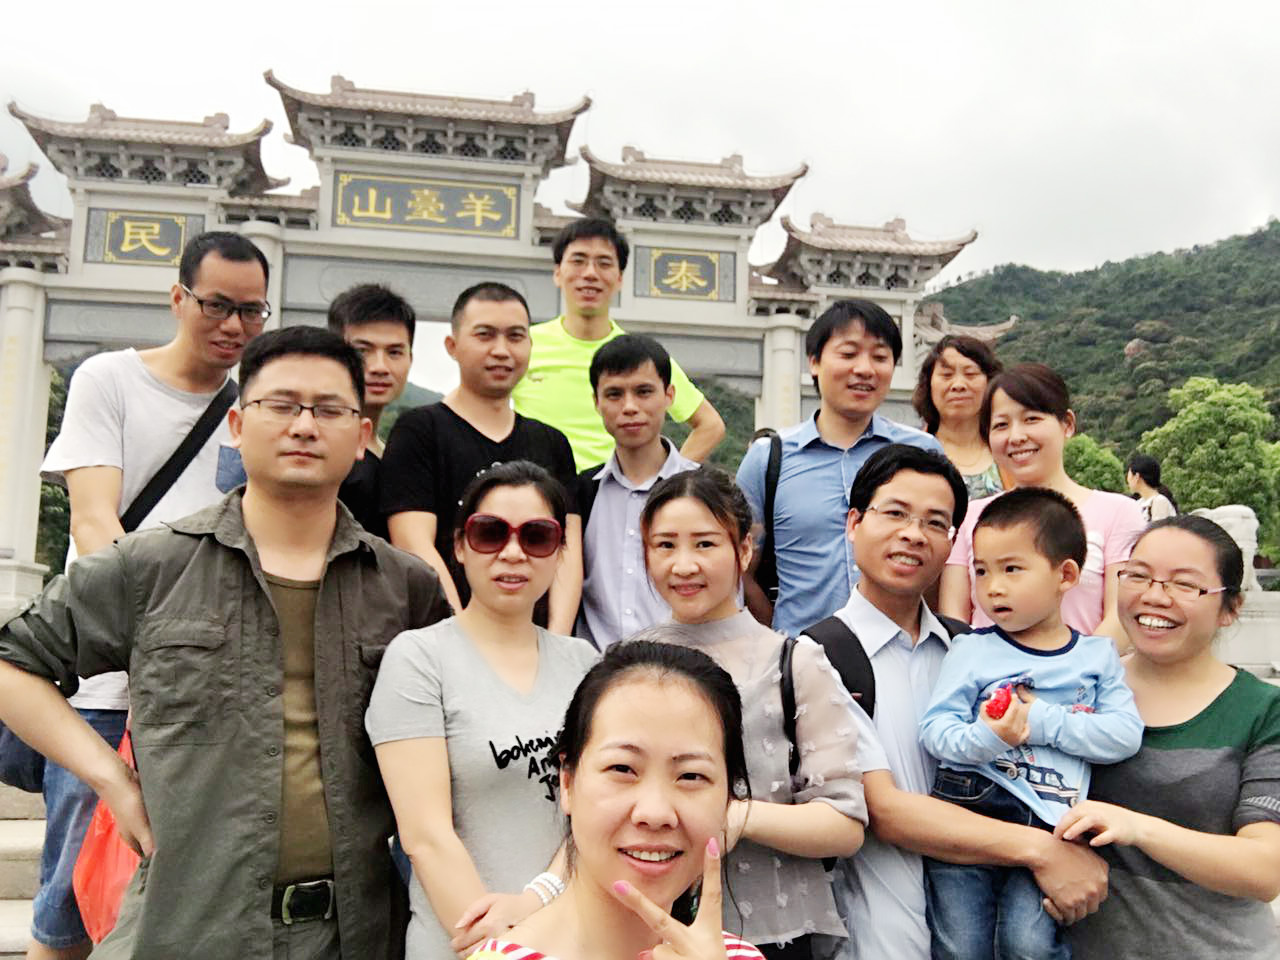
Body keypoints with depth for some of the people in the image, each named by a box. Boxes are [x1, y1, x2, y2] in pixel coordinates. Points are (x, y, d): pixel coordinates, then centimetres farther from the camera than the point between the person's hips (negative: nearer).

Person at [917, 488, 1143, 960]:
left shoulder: (1097, 655, 8)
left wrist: (1042, 720, -13)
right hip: (967, 814, 0)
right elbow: (934, 729, -3)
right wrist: (985, 738, -22)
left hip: (1048, 828, 0)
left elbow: (1125, 734, -3)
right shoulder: (971, 651, 3)